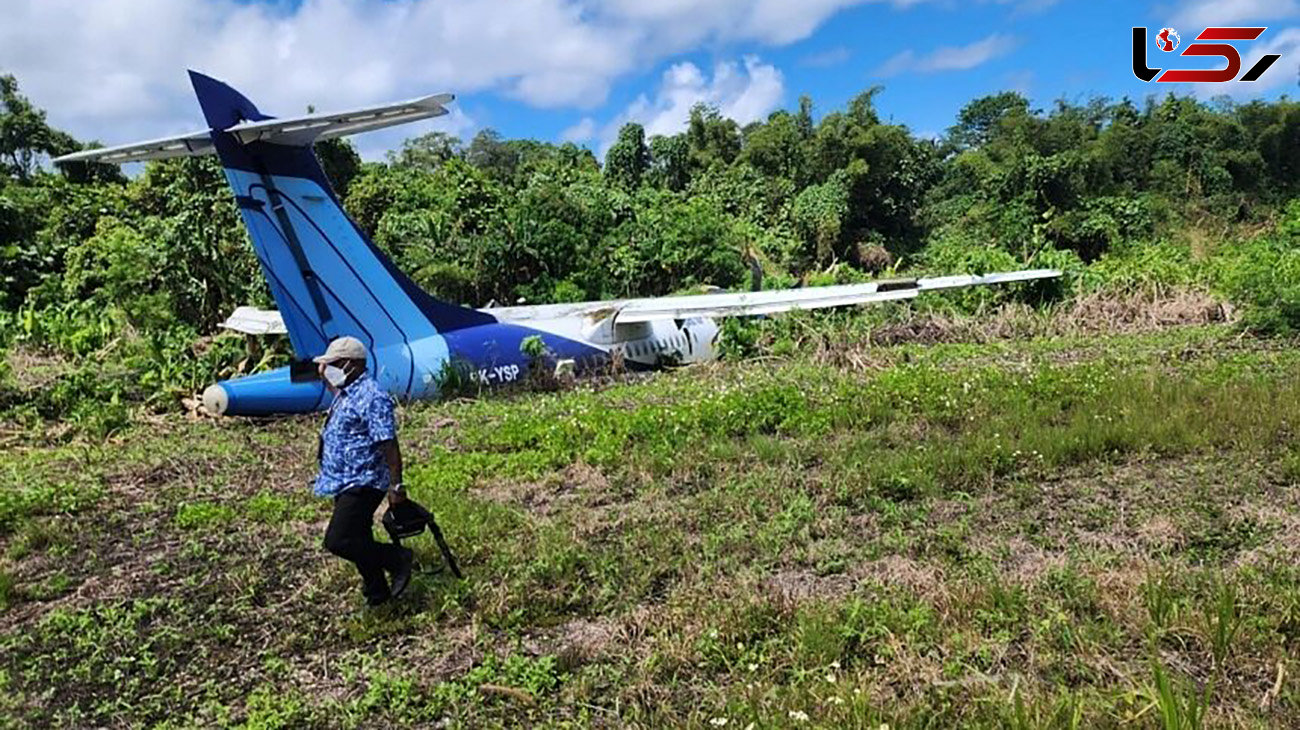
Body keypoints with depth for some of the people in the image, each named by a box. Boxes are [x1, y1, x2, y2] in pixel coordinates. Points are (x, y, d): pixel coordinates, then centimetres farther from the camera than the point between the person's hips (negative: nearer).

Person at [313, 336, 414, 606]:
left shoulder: (371, 397, -20)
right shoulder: (347, 394, 10)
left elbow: (389, 445, -22)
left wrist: (396, 486, -22)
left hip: (362, 484, -10)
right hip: (347, 483, 10)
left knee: (338, 541, -14)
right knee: (359, 542, 17)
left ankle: (398, 559, 0)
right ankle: (377, 592, 32)